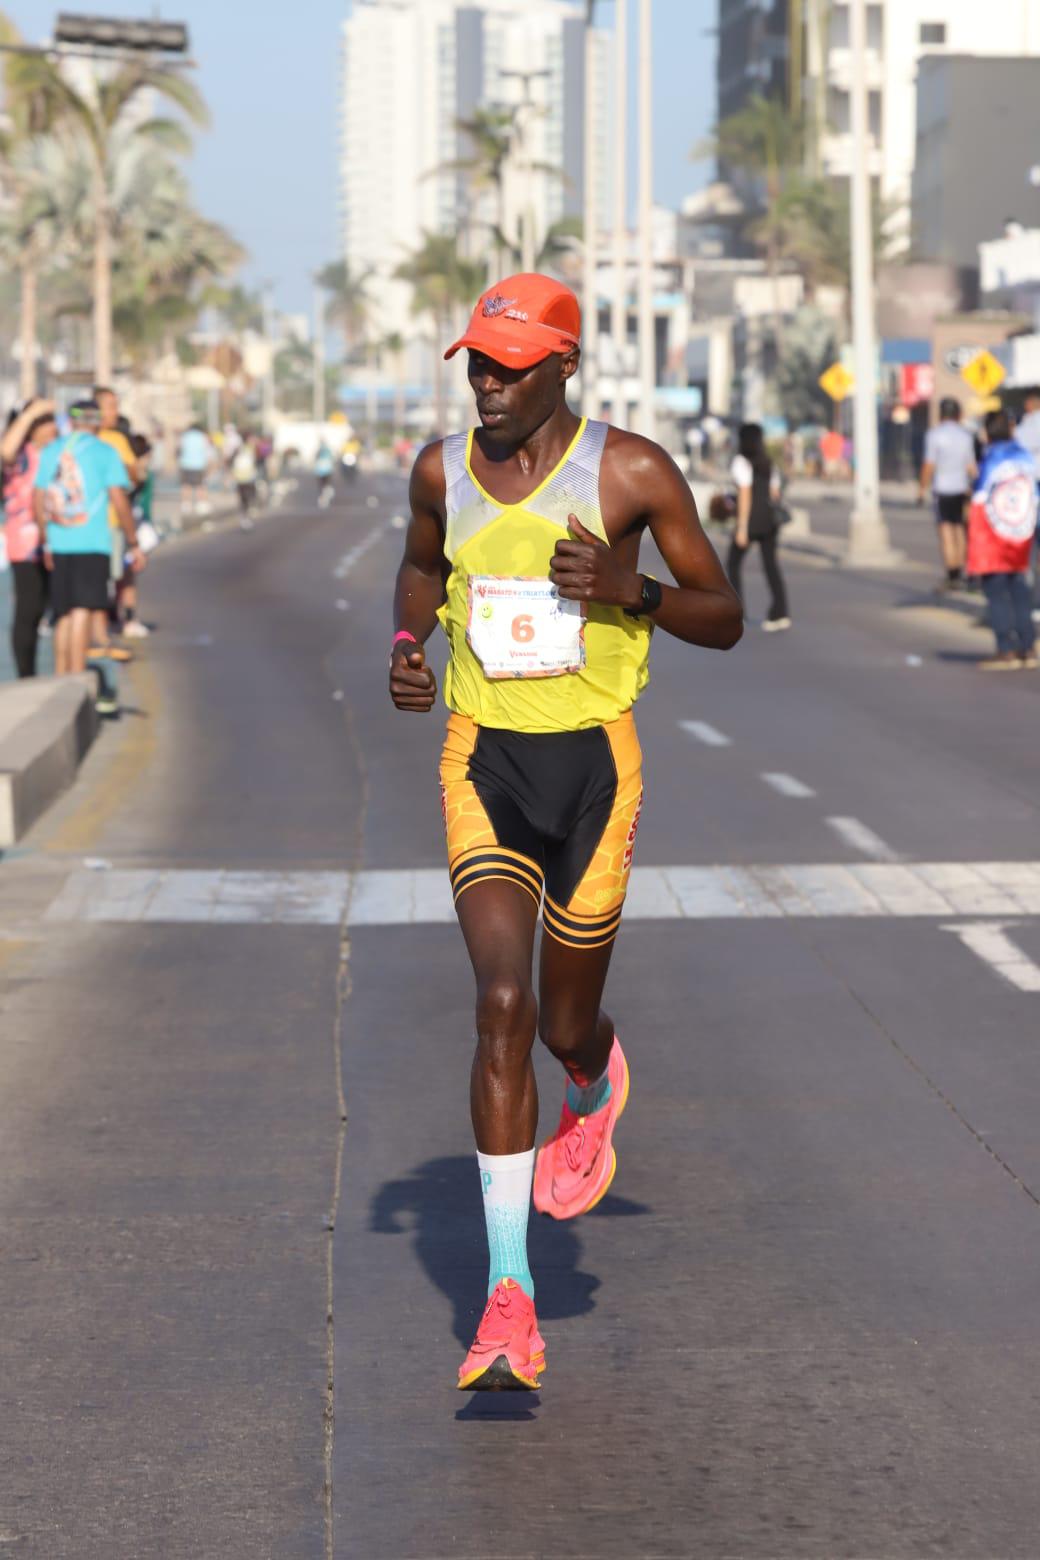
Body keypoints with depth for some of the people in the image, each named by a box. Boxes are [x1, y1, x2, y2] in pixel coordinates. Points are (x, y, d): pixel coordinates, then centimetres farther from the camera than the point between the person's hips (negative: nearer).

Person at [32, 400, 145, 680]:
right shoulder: (104, 452, -2)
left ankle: (60, 677, 17)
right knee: (83, 609, -10)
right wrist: (133, 544, 0)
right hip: (92, 542, -5)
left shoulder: (50, 451, 11)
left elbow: (38, 501, 13)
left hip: (59, 545, 5)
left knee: (63, 614, 14)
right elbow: (119, 501, -6)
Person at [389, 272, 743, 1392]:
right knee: (502, 1004, -15)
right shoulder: (442, 470, 3)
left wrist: (632, 589, -20)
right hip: (483, 760, 1)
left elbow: (724, 620, -1)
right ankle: (509, 1304, -14)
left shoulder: (631, 472, -7)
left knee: (567, 1024, 9)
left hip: (594, 761, -1)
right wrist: (405, 643, 5)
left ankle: (594, 1087, 53)